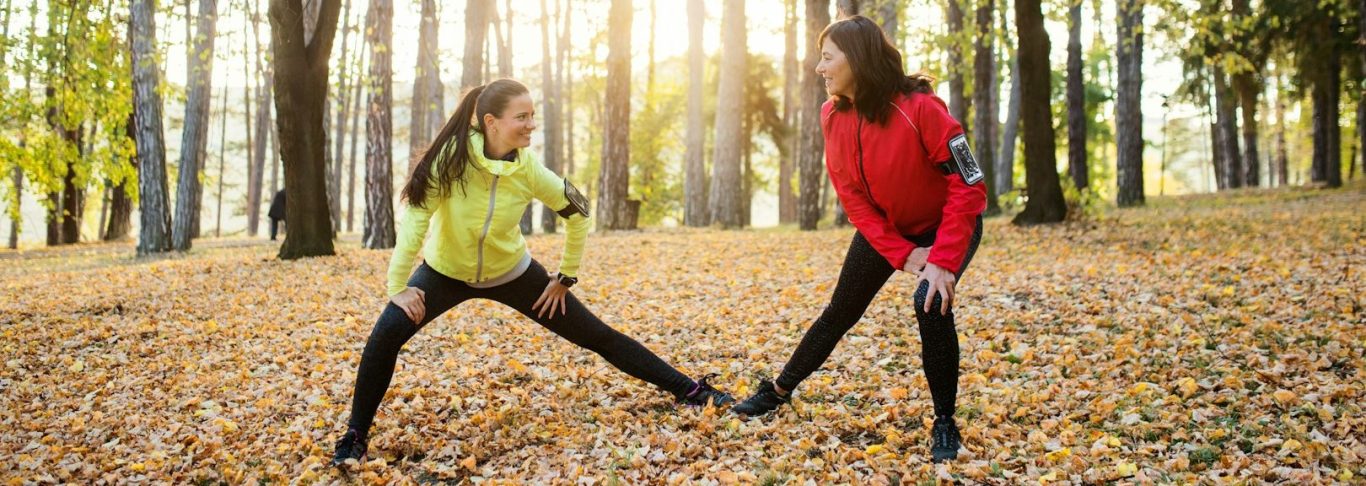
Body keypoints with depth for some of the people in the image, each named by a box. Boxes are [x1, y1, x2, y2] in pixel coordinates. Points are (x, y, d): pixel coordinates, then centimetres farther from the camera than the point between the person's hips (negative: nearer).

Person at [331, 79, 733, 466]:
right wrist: (397, 286, -28)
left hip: (512, 273, 1)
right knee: (386, 334, -26)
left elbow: (578, 212, -5)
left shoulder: (529, 170, -20)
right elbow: (416, 217, -26)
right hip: (446, 271, -1)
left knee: (598, 337, 2)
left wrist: (565, 277, -1)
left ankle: (689, 390, 12)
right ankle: (355, 437, -8)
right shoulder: (452, 155, -27)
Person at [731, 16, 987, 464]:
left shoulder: (920, 109, -32)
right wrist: (903, 255, -18)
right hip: (883, 230, 5)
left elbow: (969, 188, -28)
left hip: (947, 227, -5)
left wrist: (942, 261, -33)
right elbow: (854, 199, -10)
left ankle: (945, 424, -11)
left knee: (931, 302, -29)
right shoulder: (833, 117, -14)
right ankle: (778, 391, 31)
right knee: (840, 311, 11)